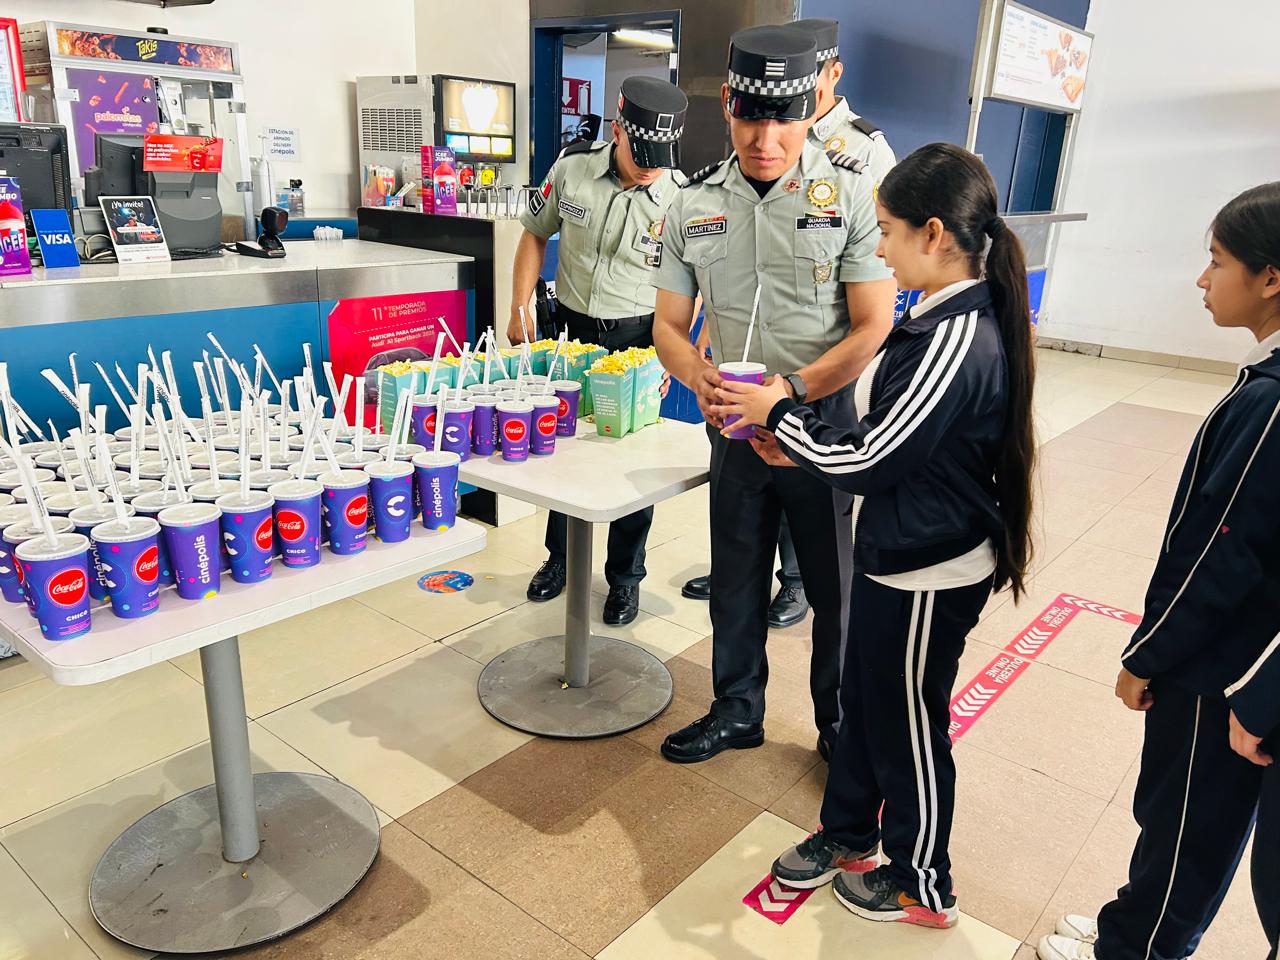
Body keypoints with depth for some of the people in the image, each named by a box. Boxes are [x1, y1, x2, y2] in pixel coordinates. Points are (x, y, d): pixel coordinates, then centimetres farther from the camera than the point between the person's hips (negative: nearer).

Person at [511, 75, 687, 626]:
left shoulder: (680, 199, -13)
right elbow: (535, 234, 7)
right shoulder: (572, 168, -7)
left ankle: (625, 576, 22)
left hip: (637, 338, -2)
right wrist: (520, 311, 2)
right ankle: (559, 557, 33)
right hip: (571, 328, 3)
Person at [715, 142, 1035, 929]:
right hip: (898, 553, 9)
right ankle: (848, 837, 45)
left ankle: (920, 886, 37)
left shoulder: (956, 343, -28)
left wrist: (780, 414, -10)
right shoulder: (955, 319, 2)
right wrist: (799, 442, 2)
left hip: (931, 574, -9)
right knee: (862, 699, 22)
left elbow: (867, 462, -22)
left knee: (908, 724, 11)